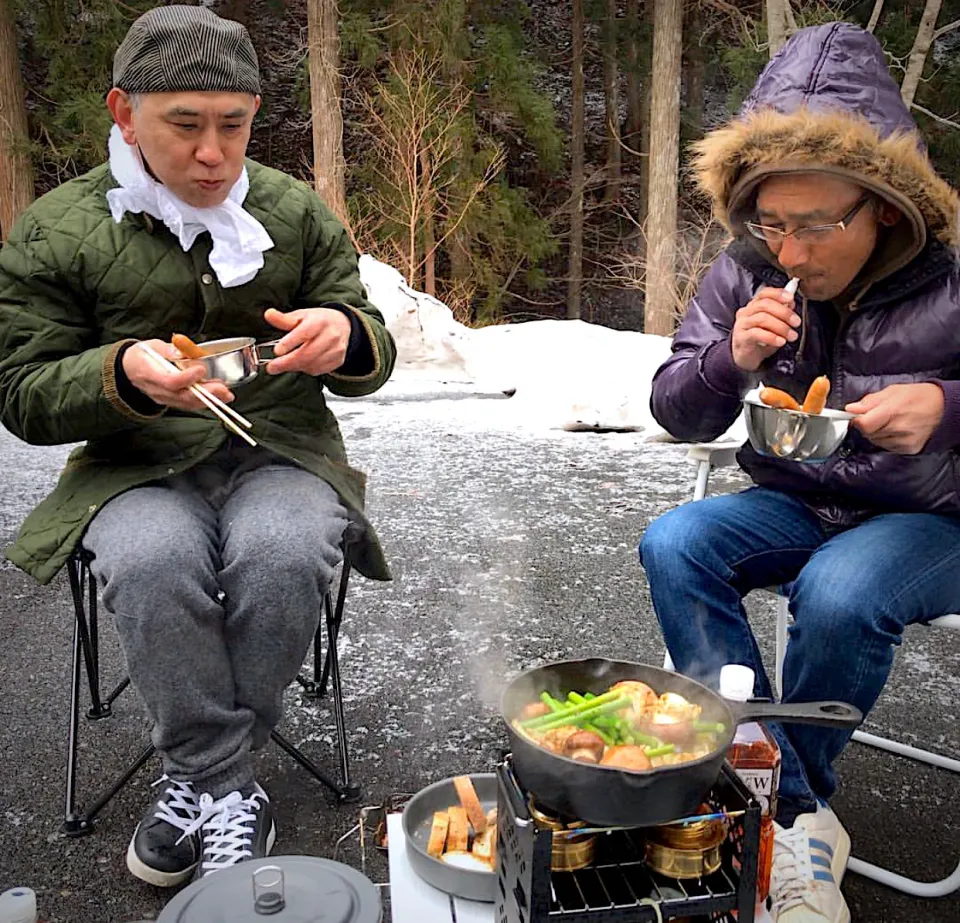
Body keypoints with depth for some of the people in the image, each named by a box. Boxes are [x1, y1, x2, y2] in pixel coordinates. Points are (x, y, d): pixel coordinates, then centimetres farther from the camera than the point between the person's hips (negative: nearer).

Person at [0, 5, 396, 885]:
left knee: (283, 553, -31)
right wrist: (124, 374, -20)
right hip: (136, 471, 0)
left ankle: (198, 778, -9)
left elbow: (370, 359, 8)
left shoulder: (297, 211, 7)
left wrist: (347, 336, -18)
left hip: (281, 452, 1)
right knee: (152, 563, -33)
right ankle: (229, 789, -13)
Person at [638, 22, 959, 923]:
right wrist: (729, 361, -21)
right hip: (796, 504, 4)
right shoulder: (743, 273, -5)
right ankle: (795, 817, -19)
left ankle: (788, 782, -1)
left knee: (838, 596, -34)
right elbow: (678, 413, 0)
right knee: (672, 545, -23)